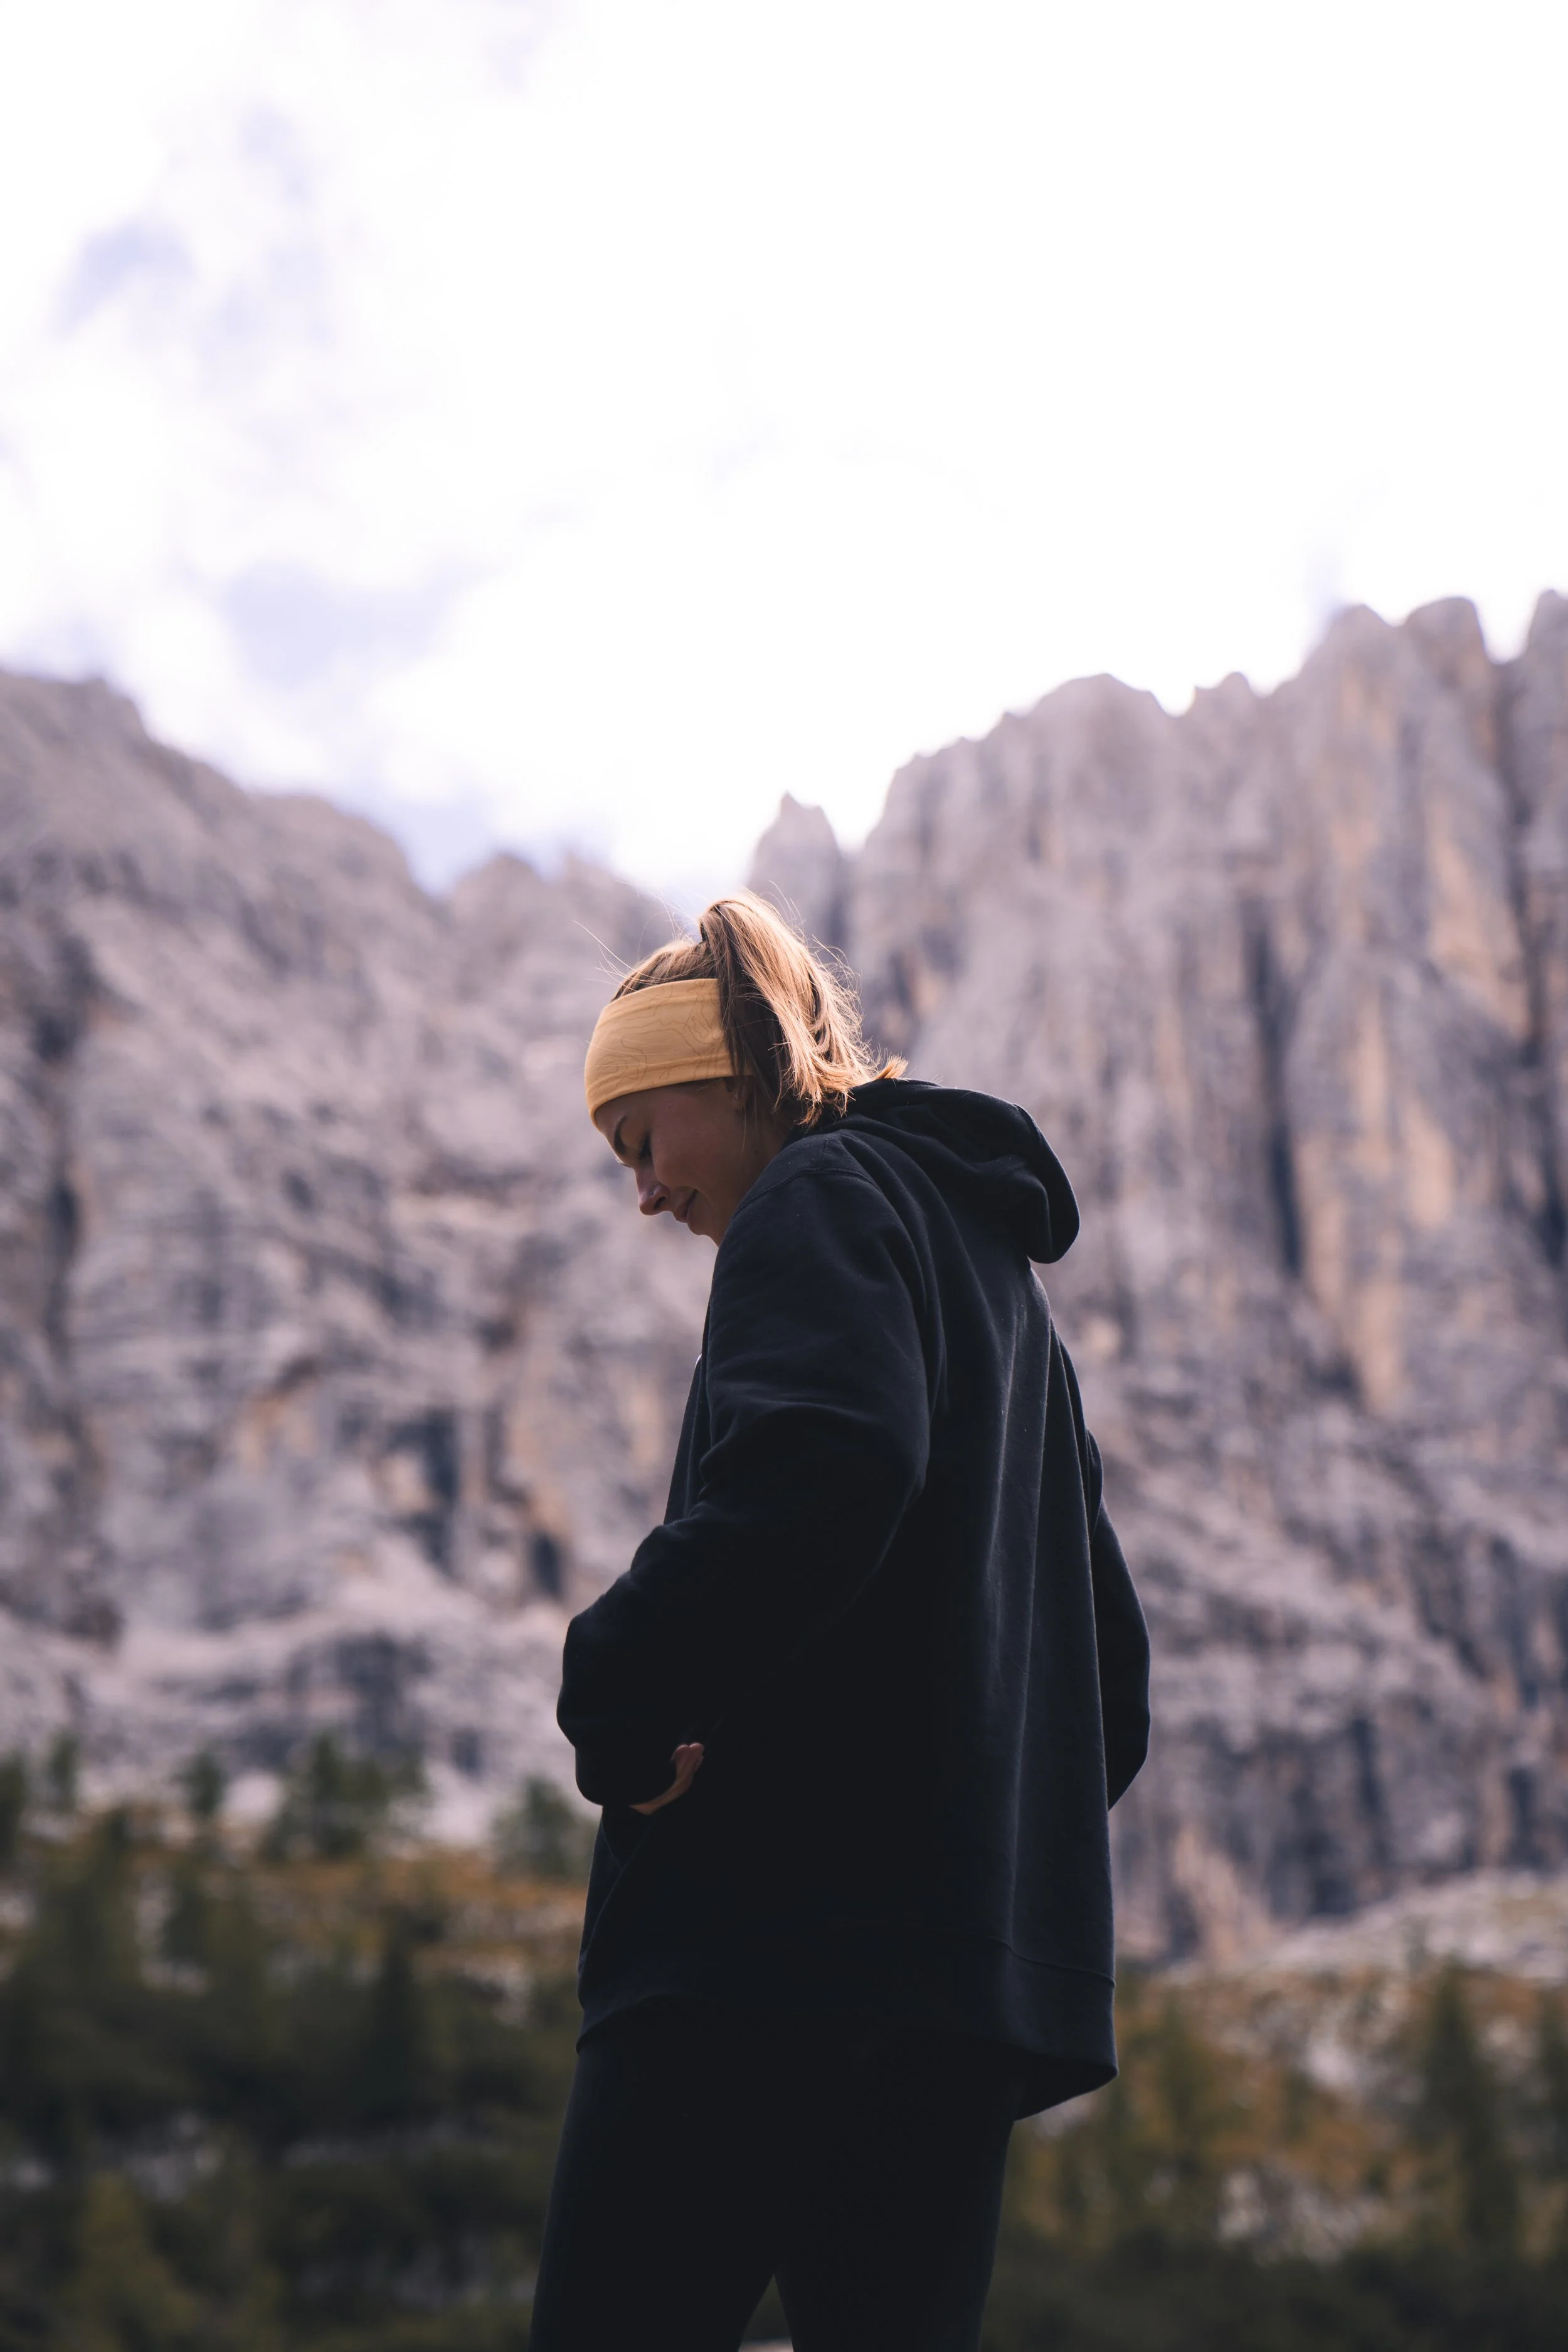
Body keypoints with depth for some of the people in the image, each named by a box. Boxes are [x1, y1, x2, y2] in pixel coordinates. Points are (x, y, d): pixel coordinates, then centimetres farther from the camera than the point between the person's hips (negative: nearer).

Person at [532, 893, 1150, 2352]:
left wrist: (622, 1696, -15)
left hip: (795, 1906, -9)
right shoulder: (994, 1266, 29)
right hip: (983, 1946, 10)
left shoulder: (822, 1196, 1)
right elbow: (1108, 1651, 28)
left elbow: (821, 1463, -22)